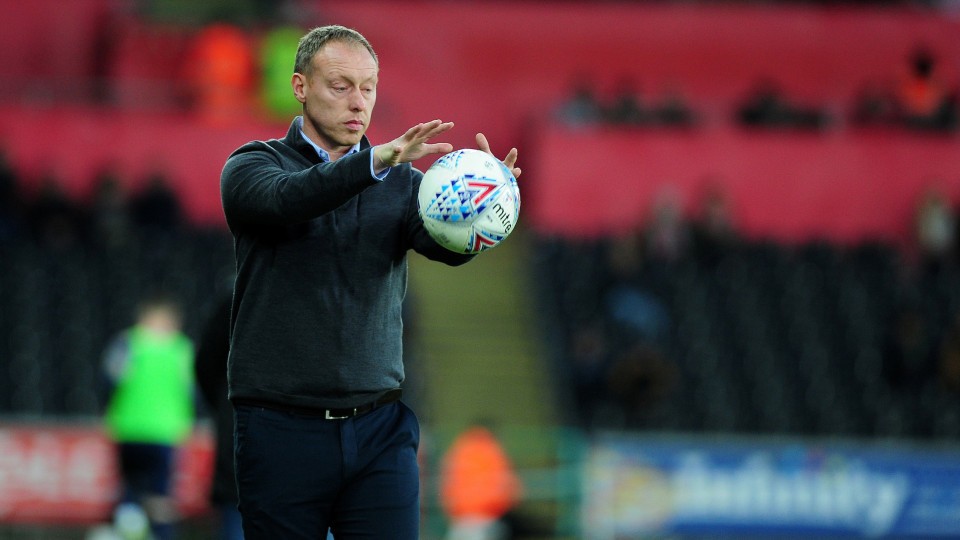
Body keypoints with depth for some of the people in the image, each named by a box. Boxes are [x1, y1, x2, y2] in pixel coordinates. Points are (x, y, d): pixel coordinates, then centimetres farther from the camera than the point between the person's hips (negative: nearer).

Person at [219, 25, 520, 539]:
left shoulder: (402, 183, 10)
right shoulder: (252, 166, 2)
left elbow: (448, 245, -10)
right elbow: (285, 199, -21)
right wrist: (378, 160, -37)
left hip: (380, 430, 2)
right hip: (281, 432, -2)